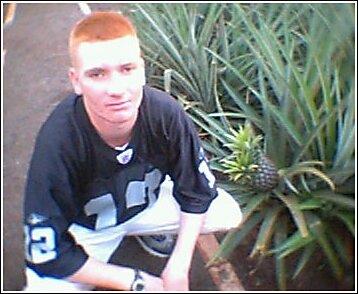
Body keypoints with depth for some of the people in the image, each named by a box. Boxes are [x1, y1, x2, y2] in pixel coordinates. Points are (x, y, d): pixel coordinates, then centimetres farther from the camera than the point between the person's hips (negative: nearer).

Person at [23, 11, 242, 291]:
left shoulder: (165, 113, -29)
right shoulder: (57, 141, -35)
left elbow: (198, 193, -12)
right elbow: (50, 255, -26)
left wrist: (178, 270, -19)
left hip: (146, 202, 3)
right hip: (84, 225, -2)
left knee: (228, 215, -13)